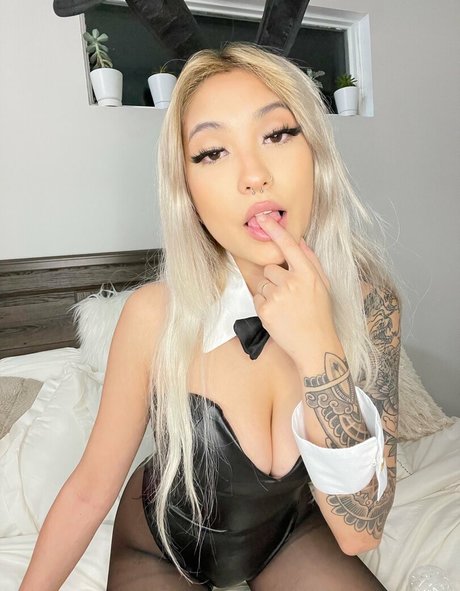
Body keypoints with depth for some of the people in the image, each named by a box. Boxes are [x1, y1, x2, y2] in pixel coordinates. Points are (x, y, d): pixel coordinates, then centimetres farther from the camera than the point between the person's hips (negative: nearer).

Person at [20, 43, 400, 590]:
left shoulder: (368, 300, -25)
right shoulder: (156, 315, -29)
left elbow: (360, 532, -26)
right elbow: (90, 488, -15)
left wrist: (319, 351, -38)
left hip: (291, 530, 1)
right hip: (162, 545, 0)